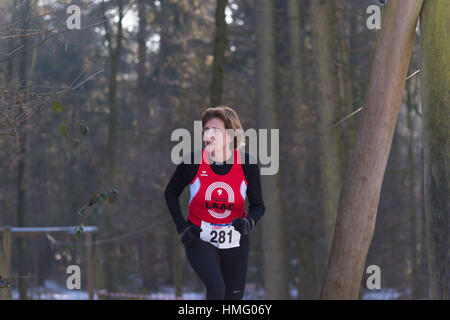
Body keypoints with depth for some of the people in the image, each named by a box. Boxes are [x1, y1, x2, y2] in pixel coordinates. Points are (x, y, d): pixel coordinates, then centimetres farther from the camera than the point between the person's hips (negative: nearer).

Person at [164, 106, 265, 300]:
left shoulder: (247, 164, -11)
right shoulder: (193, 162, -13)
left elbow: (258, 205, 0)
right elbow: (171, 193, 4)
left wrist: (249, 222, -21)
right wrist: (181, 228, -6)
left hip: (234, 241, 2)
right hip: (200, 239, -2)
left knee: (234, 297, 7)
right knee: (216, 289, -24)